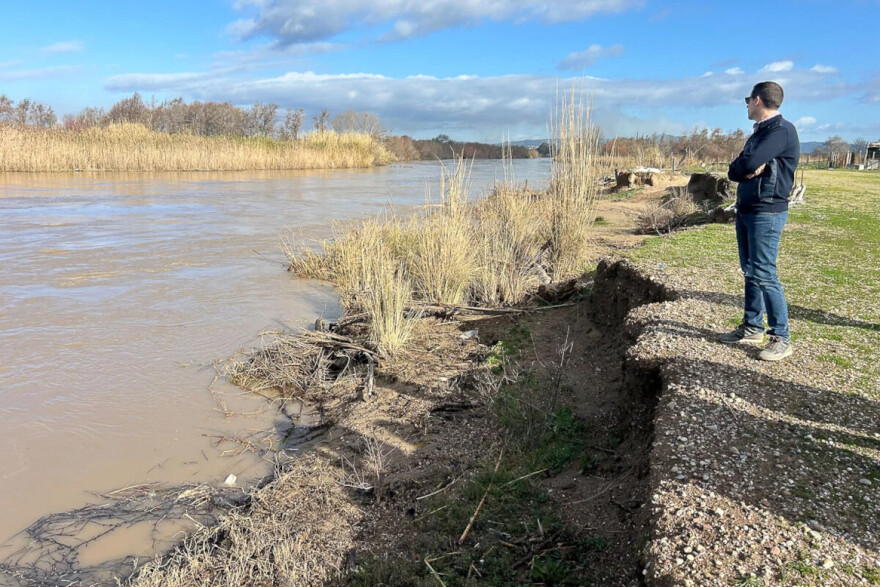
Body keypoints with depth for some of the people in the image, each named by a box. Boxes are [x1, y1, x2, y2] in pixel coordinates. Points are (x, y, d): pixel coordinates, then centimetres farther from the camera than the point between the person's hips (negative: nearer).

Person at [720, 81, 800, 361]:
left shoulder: (782, 130, -13)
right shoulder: (758, 132, 16)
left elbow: (748, 163, -25)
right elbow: (734, 171, 9)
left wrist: (745, 166, -3)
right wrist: (749, 170, -11)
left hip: (767, 212, -9)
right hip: (745, 209, 9)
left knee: (764, 274, -11)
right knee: (750, 271, 11)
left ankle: (781, 338, -4)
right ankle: (752, 327, 19)